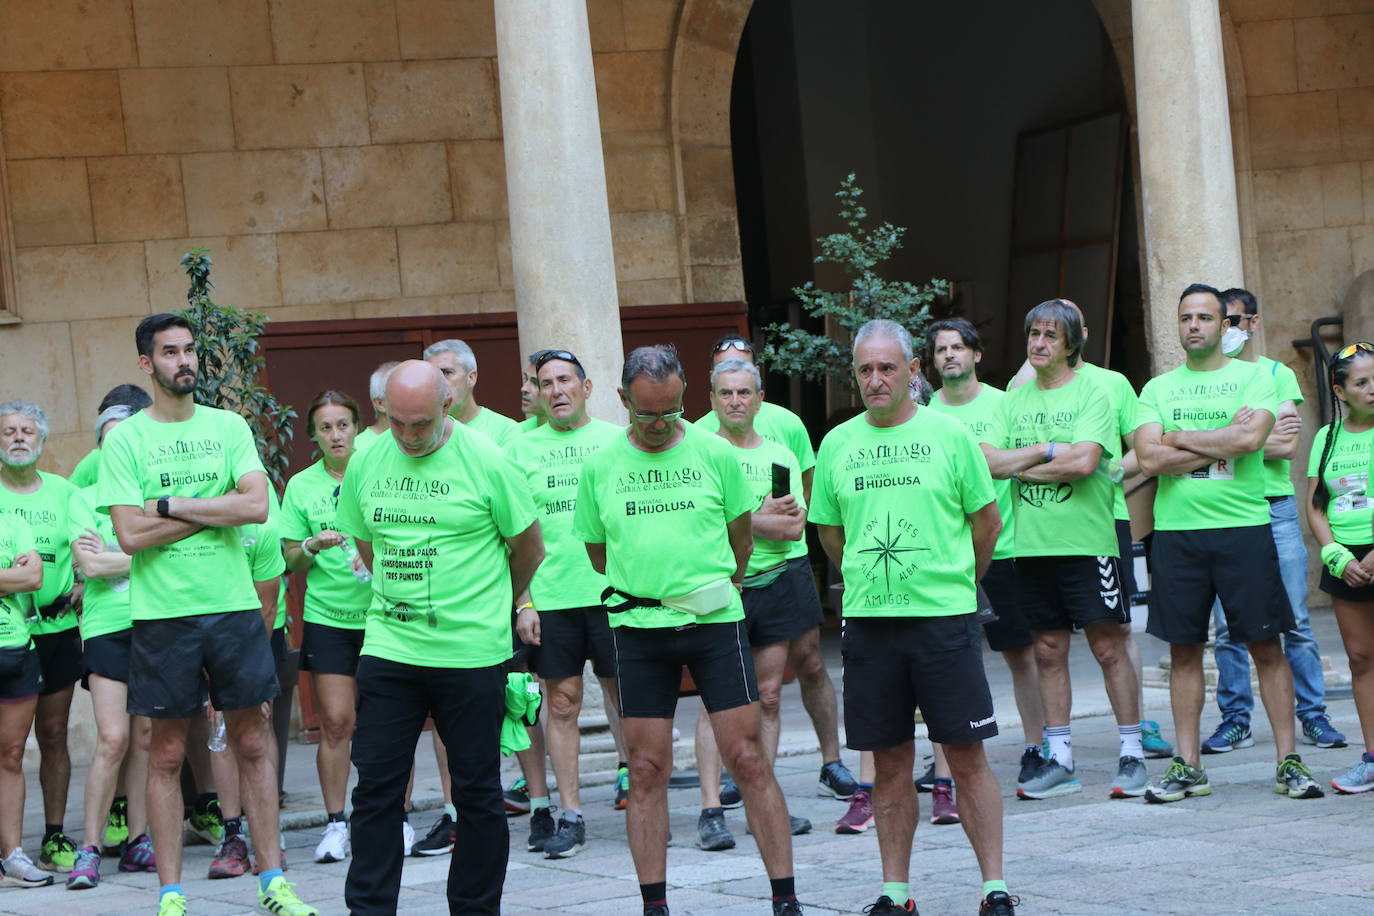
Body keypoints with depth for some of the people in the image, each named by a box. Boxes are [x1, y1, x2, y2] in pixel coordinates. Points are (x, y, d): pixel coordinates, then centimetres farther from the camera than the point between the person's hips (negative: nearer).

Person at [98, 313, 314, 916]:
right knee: (167, 754, 4)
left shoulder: (228, 427, 6)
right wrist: (216, 508, -8)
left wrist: (170, 505, -10)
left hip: (233, 605, 2)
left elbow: (257, 506, -7)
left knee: (252, 743, 7)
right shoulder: (124, 439, 0)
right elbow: (130, 534, -10)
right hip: (162, 613, -2)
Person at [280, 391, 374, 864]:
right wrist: (313, 546, -12)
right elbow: (291, 560, 8)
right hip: (328, 616, 0)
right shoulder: (301, 486, 5)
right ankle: (335, 824, 4)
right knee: (335, 721, -4)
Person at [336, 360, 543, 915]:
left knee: (477, 791, 5)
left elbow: (529, 548, 5)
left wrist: (505, 606, 17)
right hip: (388, 649, 3)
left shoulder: (487, 462, -7)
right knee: (376, 786, 2)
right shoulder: (365, 465, 4)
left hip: (472, 654, -3)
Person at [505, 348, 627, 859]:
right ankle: (570, 817, 7)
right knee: (562, 703, 3)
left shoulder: (616, 440, 7)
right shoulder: (522, 448, 7)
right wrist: (520, 599, -1)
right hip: (550, 595, 1)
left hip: (613, 591, -1)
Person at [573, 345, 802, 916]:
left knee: (748, 760, -3)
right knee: (647, 771, 3)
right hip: (638, 628, 1)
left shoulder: (713, 454, 0)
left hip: (714, 623, -1)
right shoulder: (600, 466, 3)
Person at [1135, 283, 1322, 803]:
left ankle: (1288, 761, 4)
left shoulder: (1254, 378, 3)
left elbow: (1249, 438, -15)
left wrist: (1179, 437, -5)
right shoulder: (1158, 389, 10)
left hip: (1243, 527, -2)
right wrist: (1221, 443, -8)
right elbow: (1149, 460, -4)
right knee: (1184, 649, 5)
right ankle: (1188, 767, 11)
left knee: (1266, 644, -1)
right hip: (1176, 530, 2)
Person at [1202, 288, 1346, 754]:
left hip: (1275, 505, -1)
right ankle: (1236, 721, 8)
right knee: (1228, 626, 1)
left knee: (1295, 620, -2)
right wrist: (1263, 437, -11)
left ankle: (1312, 715, 5)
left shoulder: (1277, 375, 7)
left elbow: (1287, 447, -4)